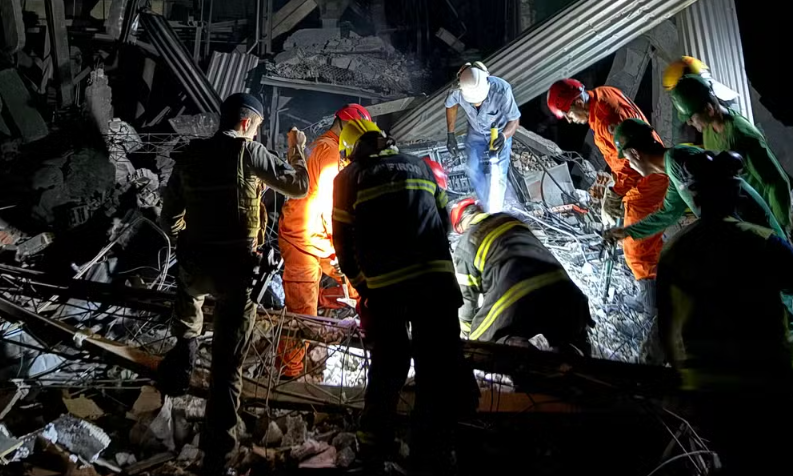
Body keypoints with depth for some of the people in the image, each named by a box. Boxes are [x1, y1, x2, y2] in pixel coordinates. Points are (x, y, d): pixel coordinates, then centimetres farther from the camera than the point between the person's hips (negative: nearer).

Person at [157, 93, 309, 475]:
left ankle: (184, 349, 16)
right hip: (236, 268, -4)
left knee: (188, 292, 41)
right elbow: (298, 187, 0)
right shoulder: (249, 151, -7)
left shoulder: (189, 156, 6)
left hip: (194, 262, 4)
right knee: (226, 364, 4)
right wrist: (297, 151, 17)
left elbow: (169, 218, 12)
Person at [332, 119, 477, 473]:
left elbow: (344, 242, 5)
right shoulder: (420, 166, 17)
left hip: (384, 287, -1)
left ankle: (374, 447, 23)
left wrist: (362, 284, 17)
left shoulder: (350, 177, 9)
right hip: (437, 279, 1)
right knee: (439, 365, 9)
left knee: (387, 364, 13)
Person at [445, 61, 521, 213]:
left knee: (497, 176, -6)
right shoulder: (457, 90, -32)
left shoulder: (502, 90, -40)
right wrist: (451, 135, -5)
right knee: (474, 172, 10)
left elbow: (514, 120, -27)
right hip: (475, 132, 3)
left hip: (500, 133, -3)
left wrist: (504, 136, -48)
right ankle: (486, 205, 36)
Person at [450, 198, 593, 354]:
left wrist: (469, 332, 35)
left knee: (482, 339, 17)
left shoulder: (465, 246, 13)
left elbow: (466, 295, 18)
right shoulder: (510, 219, 27)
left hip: (515, 298, -5)